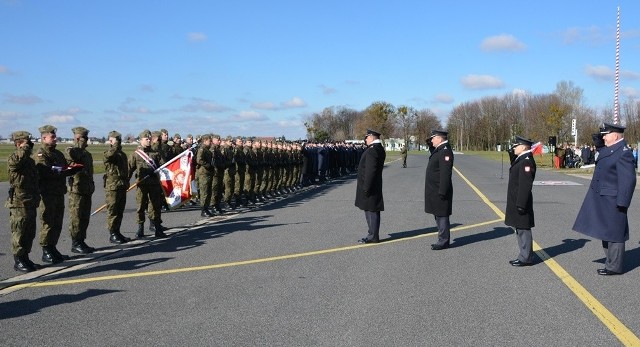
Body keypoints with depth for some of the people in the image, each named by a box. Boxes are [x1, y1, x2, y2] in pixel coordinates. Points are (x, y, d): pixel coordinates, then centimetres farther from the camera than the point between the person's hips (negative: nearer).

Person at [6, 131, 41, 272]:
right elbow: (20, 157, -37)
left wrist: (36, 198, 25)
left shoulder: (30, 160, 16)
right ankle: (18, 261, 5)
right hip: (19, 203, -8)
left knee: (30, 234, 13)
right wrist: (26, 147, -18)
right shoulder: (13, 160, -11)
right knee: (19, 234, -2)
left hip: (31, 203, 8)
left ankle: (25, 258, 23)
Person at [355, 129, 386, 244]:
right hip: (375, 187, 10)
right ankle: (373, 234, 22)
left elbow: (370, 171, -24)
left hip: (369, 186, -10)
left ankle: (373, 236, 0)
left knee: (371, 211, -5)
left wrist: (366, 187, -22)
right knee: (372, 211, 15)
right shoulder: (380, 149, 14)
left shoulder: (372, 150, -19)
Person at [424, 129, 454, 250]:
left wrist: (442, 192, -25)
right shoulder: (439, 150, 12)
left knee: (442, 216, -3)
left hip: (440, 191, -10)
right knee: (438, 215, 15)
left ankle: (444, 241, 4)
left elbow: (445, 173, -23)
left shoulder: (445, 151, -18)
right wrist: (430, 145, 16)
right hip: (435, 191, 10)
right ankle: (443, 240, 23)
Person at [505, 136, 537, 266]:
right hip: (516, 202, 10)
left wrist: (521, 204, -25)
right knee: (520, 229, 16)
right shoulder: (520, 159, 12)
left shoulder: (527, 161, -19)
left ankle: (526, 258, 6)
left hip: (521, 202, -10)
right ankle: (525, 256, 25)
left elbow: (525, 185, -23)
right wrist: (512, 154, 14)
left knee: (523, 229, -2)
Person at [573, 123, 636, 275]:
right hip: (601, 200, 10)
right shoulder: (607, 149, 10)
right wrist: (598, 146, 13)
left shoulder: (623, 153, -18)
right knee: (606, 232, 17)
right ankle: (611, 262, 29)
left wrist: (622, 204, -22)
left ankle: (614, 267, 10)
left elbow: (628, 180, -21)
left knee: (613, 234, 0)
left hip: (612, 202, -10)